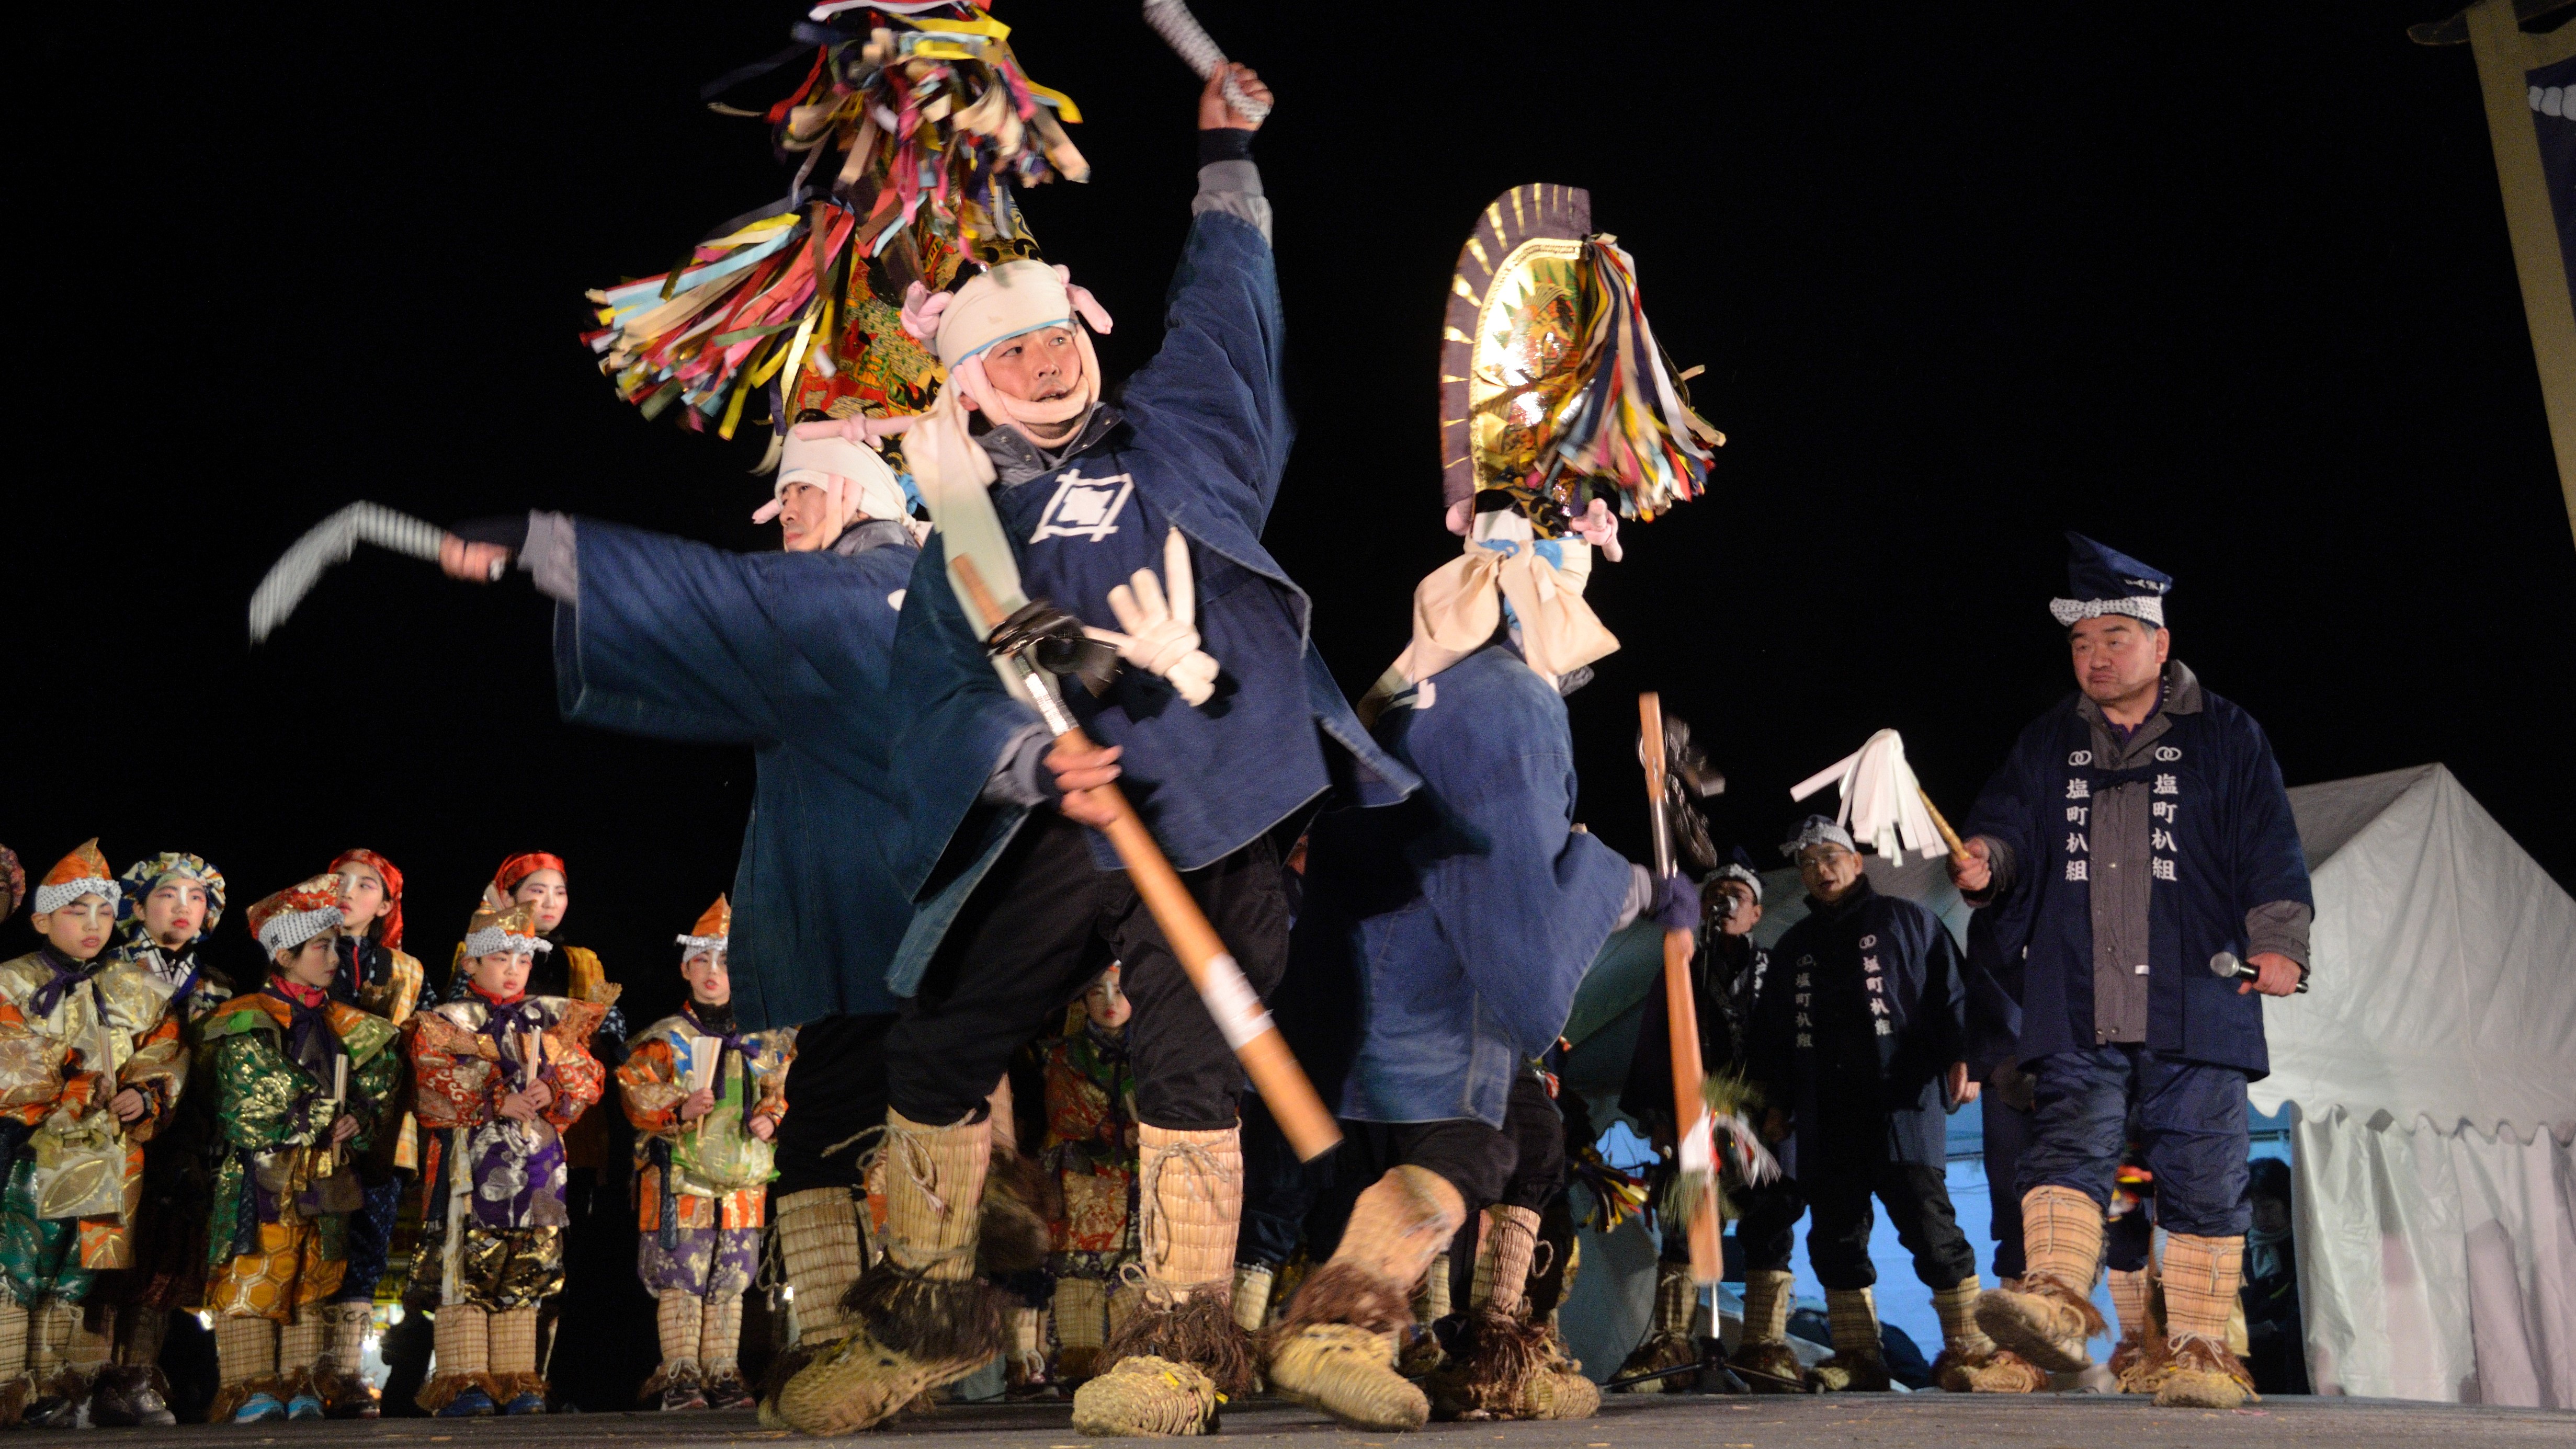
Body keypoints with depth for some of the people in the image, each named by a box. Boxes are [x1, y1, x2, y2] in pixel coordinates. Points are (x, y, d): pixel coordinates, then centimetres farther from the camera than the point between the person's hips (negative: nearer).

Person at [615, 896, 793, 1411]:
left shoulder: (763, 1041, 10)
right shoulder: (664, 1040, -1)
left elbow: (781, 1090, 17)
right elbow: (636, 1095, -5)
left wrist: (771, 1117, -3)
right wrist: (681, 1109, -20)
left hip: (743, 1181, 3)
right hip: (679, 1178, -3)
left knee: (731, 1280, 7)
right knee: (680, 1277, -4)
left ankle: (723, 1373, 15)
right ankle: (679, 1374, 4)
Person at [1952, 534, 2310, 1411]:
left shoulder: (2226, 739, 10)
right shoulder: (2048, 745, 17)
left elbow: (2272, 852, 4)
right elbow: (2010, 821, 10)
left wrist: (2277, 941, -10)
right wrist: (1986, 860, -13)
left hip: (2194, 1009, -1)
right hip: (2077, 1011, 2)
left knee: (2201, 1173, -1)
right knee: (2068, 1142, -14)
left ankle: (2199, 1348, 6)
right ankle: (2058, 1304, -24)